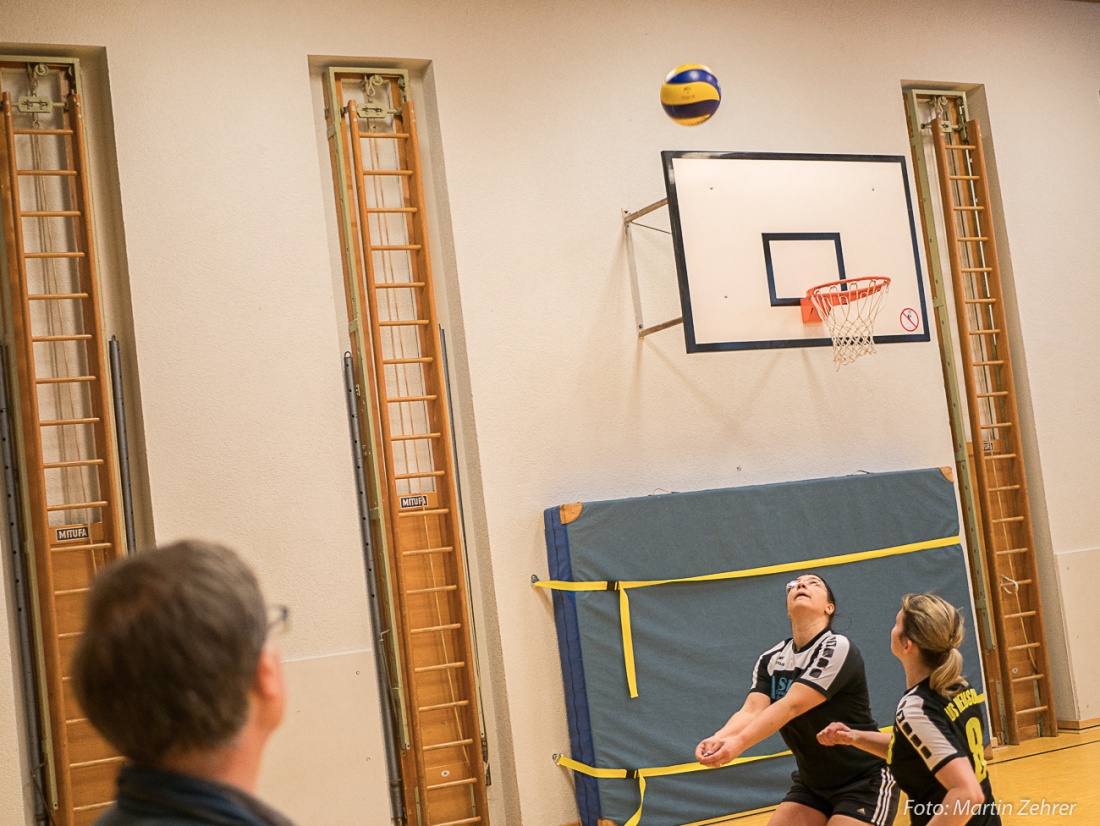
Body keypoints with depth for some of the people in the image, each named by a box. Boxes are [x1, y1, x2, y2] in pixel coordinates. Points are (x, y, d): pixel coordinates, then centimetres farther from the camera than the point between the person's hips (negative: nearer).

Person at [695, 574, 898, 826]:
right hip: (811, 784, 6)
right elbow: (751, 710, -14)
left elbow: (792, 706, -30)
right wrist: (718, 739, -36)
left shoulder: (838, 648, -18)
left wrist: (739, 742, -42)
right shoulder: (770, 660, 1)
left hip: (864, 785, -6)